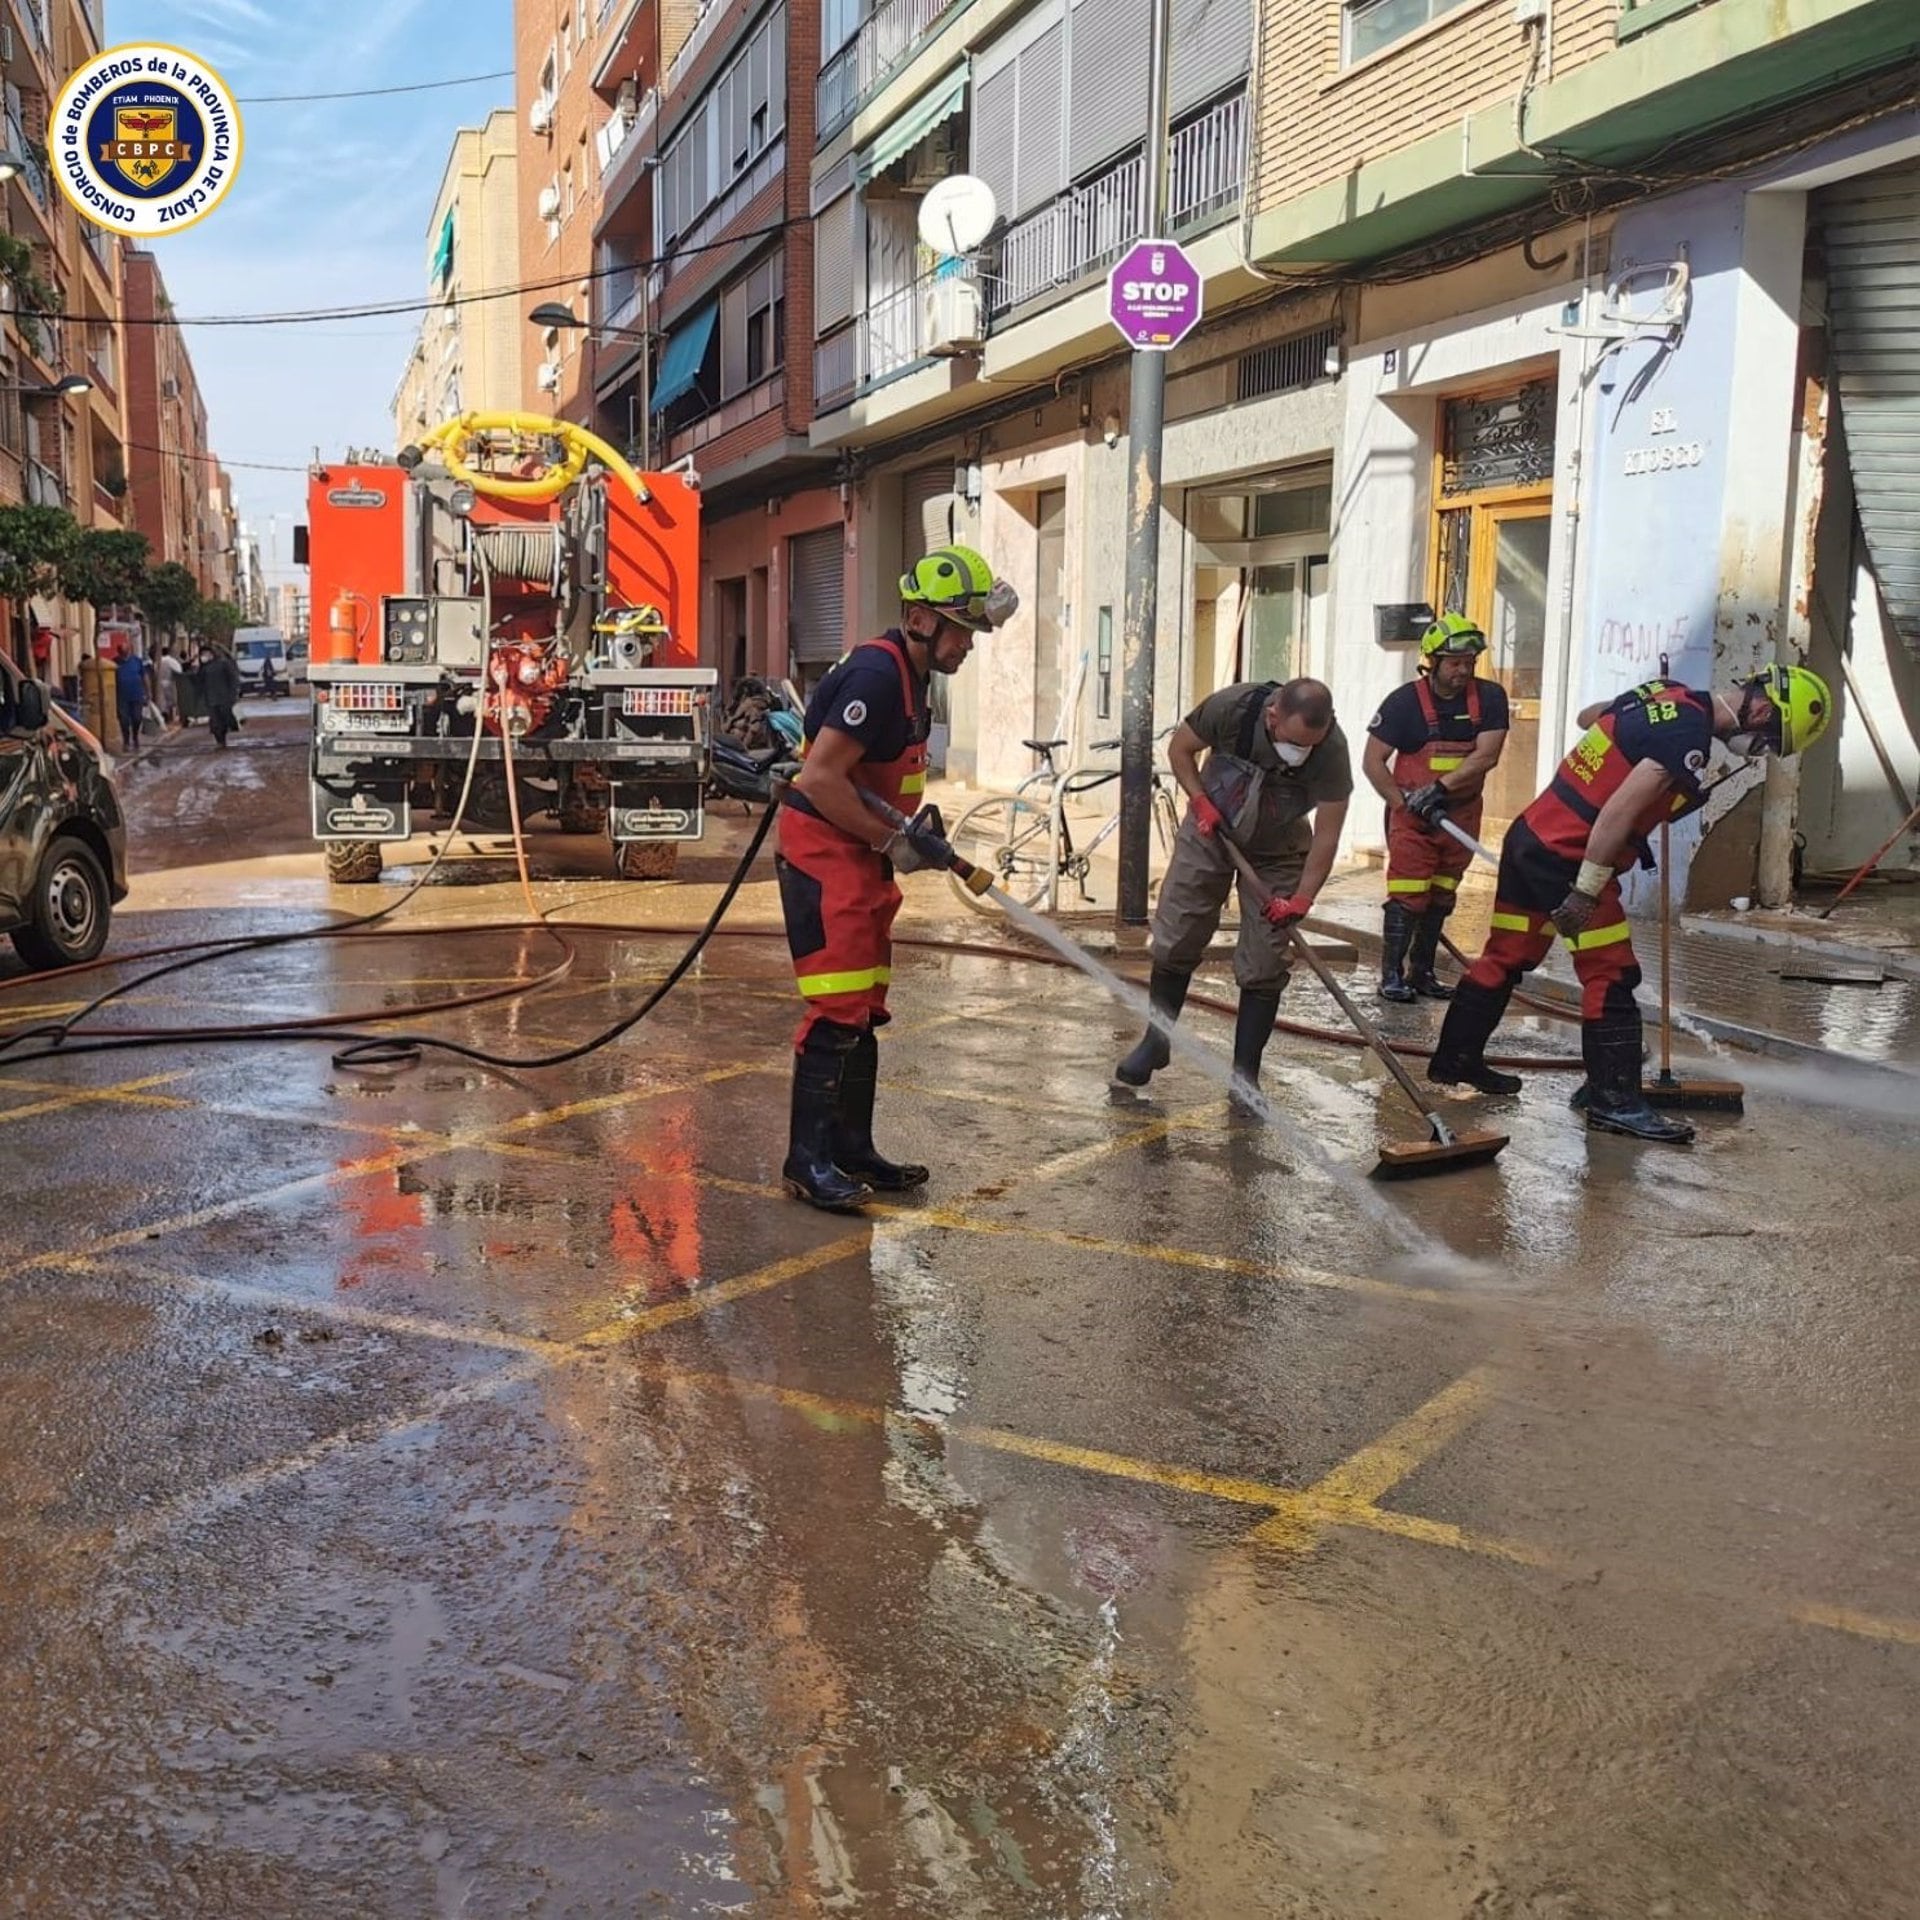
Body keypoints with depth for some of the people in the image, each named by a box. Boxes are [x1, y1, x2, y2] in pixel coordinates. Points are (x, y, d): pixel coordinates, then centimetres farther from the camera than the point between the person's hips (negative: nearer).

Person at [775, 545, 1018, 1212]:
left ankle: (852, 1152, 21)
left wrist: (918, 823, 8)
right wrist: (894, 843, -17)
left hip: (860, 858, 11)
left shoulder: (909, 675, 14)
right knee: (837, 1012, -11)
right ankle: (807, 1162, -4)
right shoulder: (876, 675, -19)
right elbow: (821, 778, -24)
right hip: (823, 856, -11)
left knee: (864, 1012, 13)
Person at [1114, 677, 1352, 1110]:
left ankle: (1245, 1074, 5)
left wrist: (1301, 900, -29)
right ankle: (1155, 1041, 21)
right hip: (1210, 831, 1)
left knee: (1265, 965, -4)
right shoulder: (1232, 706, -29)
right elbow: (1180, 748, -9)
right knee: (1174, 942, 2)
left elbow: (1327, 834, -24)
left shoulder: (1332, 750, -30)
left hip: (1277, 851, -1)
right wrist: (1200, 802, -20)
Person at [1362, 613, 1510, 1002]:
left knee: (1441, 897, 12)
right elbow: (1372, 761, -8)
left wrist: (1439, 788, -23)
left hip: (1462, 814, 4)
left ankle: (1422, 972, 22)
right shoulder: (1405, 701, -10)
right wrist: (1406, 803, -15)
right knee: (1408, 895, -9)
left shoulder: (1490, 697, -4)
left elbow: (1486, 756, -14)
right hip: (1410, 814, -3)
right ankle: (1391, 974, -1)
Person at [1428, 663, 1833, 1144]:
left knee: (1506, 956, 19)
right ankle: (1615, 1101, 2)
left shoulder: (1667, 692, 8)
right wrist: (1585, 894, -21)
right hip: (1568, 858, -10)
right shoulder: (1687, 739, -19)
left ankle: (1454, 1058, 31)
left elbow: (1587, 716, 26)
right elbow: (1618, 813, -24)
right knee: (1611, 977, -3)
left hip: (1530, 834, 10)